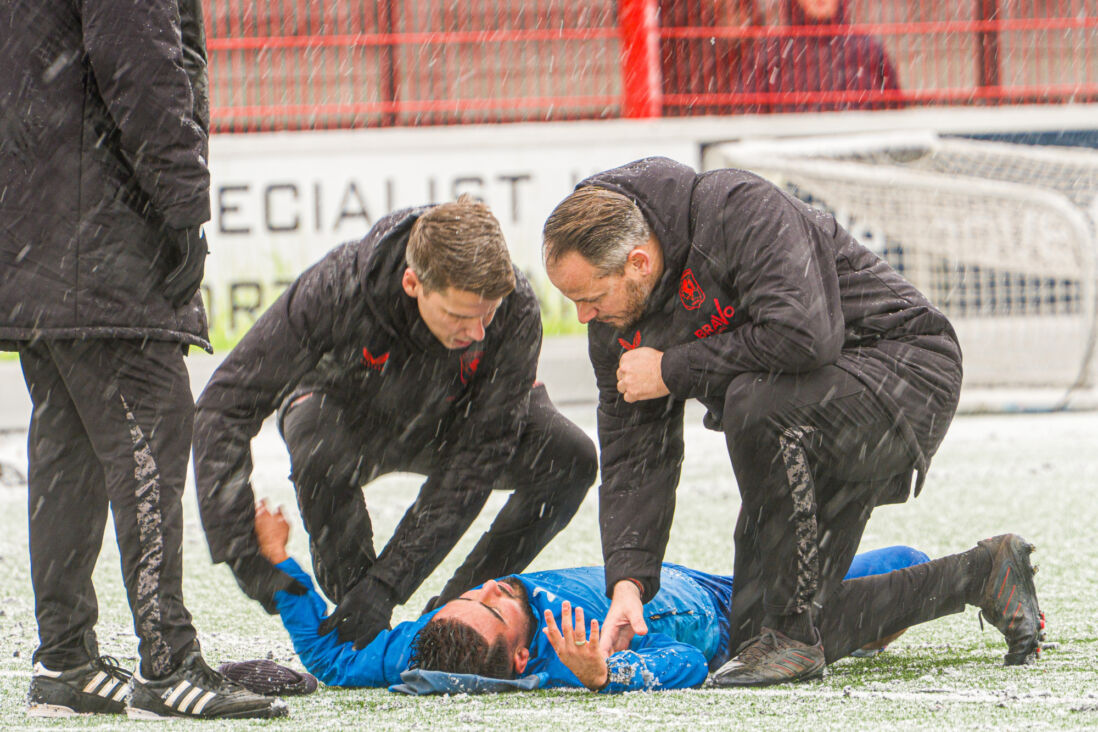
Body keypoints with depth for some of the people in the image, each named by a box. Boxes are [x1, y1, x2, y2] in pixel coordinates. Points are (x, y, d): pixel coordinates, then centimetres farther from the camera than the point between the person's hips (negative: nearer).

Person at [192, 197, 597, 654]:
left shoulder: (515, 310, -35)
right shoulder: (338, 287, -39)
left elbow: (477, 460, -31)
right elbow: (225, 407, -34)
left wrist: (389, 582, -37)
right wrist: (245, 558, -41)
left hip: (451, 422, 2)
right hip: (347, 409, -2)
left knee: (568, 458, -24)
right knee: (321, 457, -38)